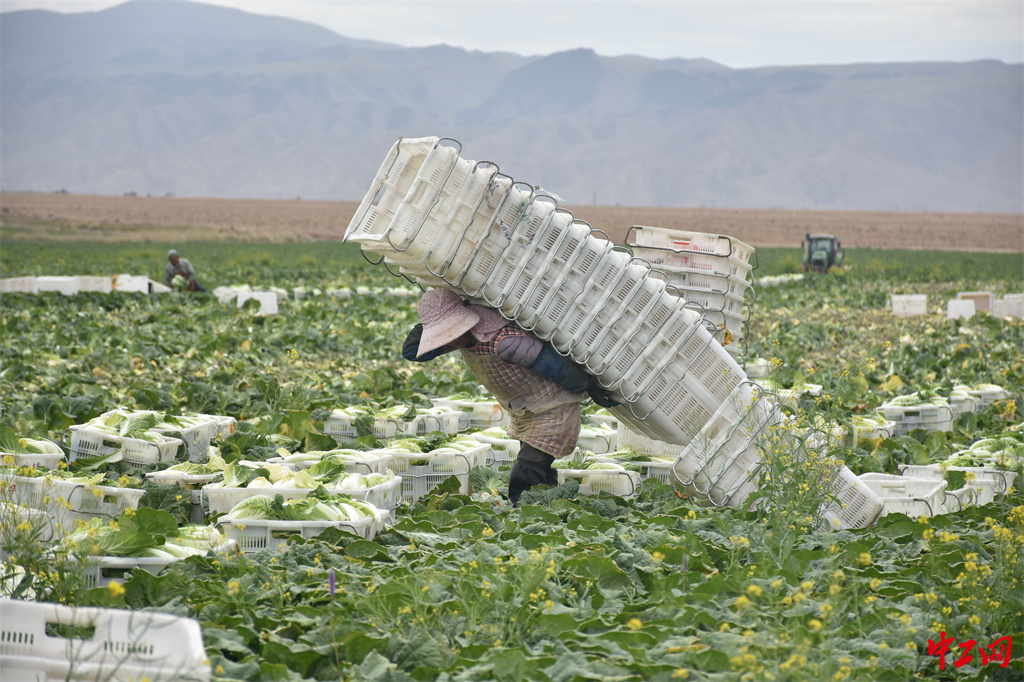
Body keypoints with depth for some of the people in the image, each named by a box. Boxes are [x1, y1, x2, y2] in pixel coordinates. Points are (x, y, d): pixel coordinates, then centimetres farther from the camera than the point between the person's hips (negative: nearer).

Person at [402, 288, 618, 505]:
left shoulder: (504, 341, -36)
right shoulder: (463, 333, -8)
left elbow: (556, 366, -26)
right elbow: (412, 352, -2)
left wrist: (590, 389, -13)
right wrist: (424, 326, -21)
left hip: (552, 412, -9)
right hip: (522, 412, 9)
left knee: (524, 481, -16)